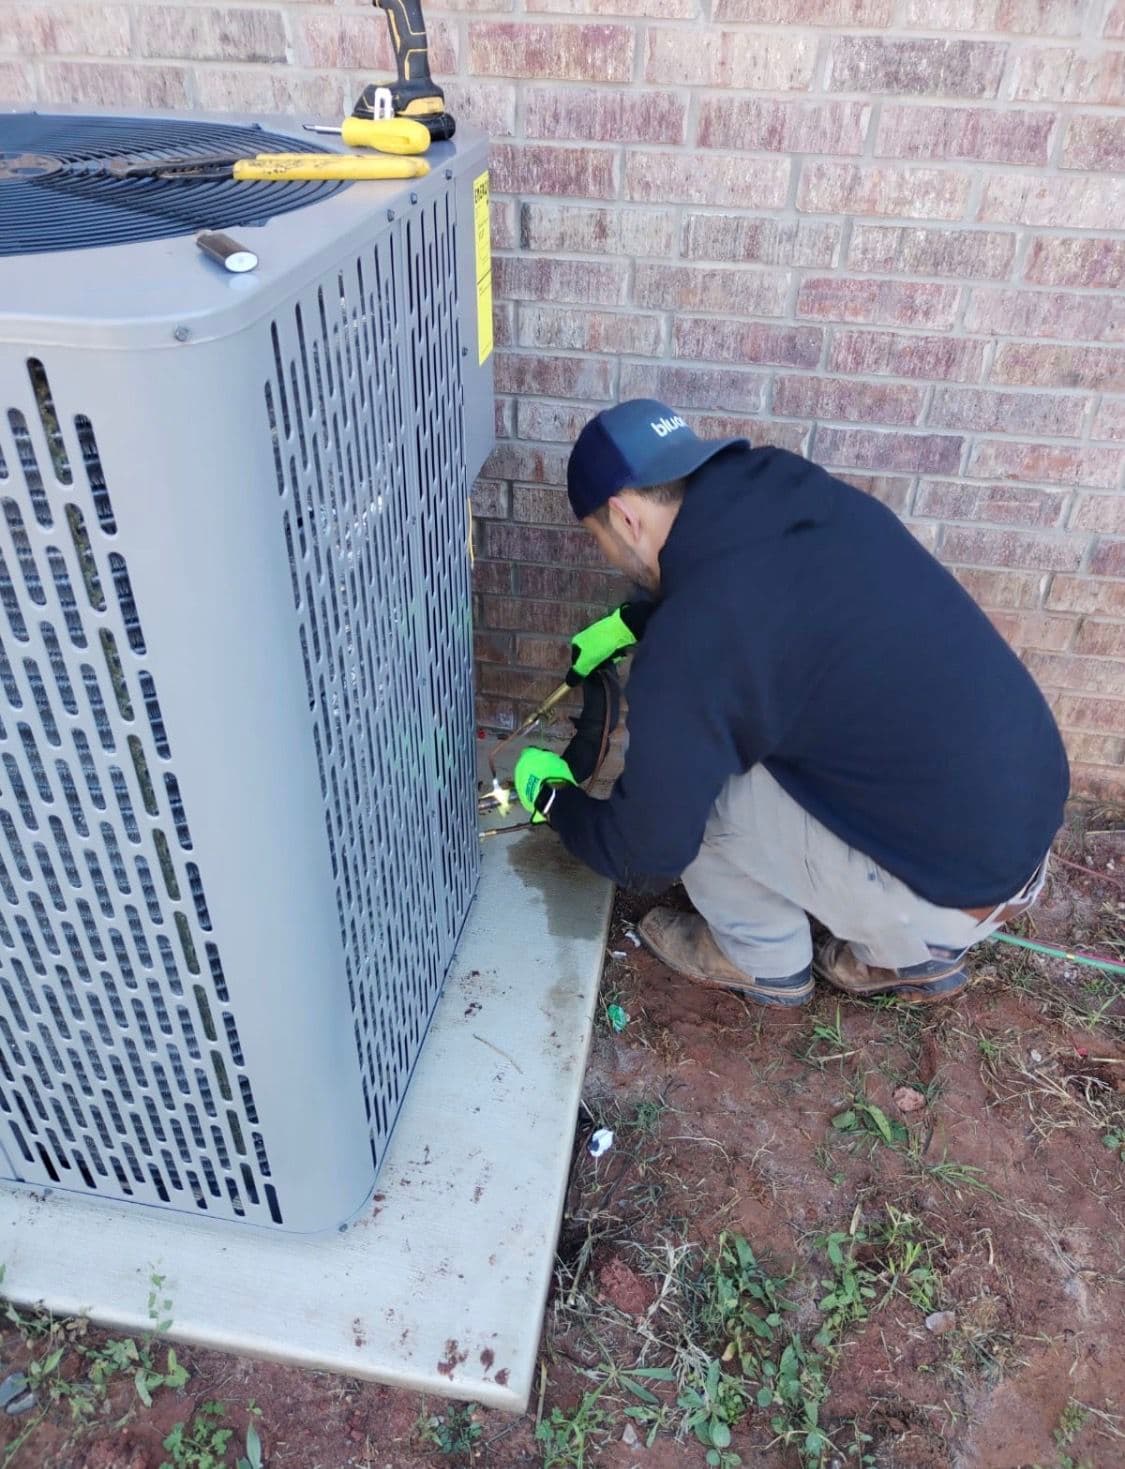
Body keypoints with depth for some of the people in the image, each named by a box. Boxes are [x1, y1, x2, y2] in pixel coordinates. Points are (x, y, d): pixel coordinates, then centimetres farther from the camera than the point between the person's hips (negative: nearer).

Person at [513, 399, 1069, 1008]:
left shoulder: (689, 646, -23)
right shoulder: (803, 493, -1)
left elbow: (646, 854, -10)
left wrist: (552, 796, 8)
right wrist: (630, 622, 28)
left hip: (954, 886, -8)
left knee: (686, 790, -3)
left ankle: (765, 962, 23)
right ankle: (916, 955, 29)